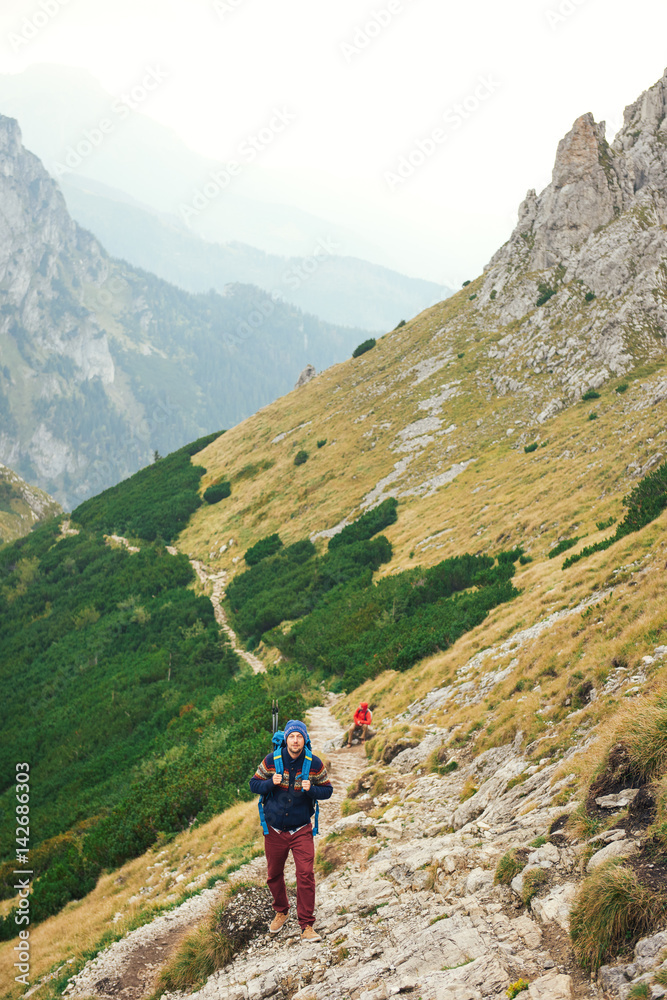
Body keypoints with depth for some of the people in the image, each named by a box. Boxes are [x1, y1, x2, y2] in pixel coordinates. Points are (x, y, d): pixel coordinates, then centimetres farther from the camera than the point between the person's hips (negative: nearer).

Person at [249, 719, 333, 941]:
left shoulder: (315, 764, -8)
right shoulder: (271, 761, -8)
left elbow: (327, 789, 1)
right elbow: (254, 784, 0)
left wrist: (311, 789, -19)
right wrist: (271, 783, -20)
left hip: (301, 830, -1)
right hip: (274, 829, 1)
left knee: (306, 875, -12)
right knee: (274, 875, 14)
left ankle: (307, 925, -4)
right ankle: (281, 912, 40)